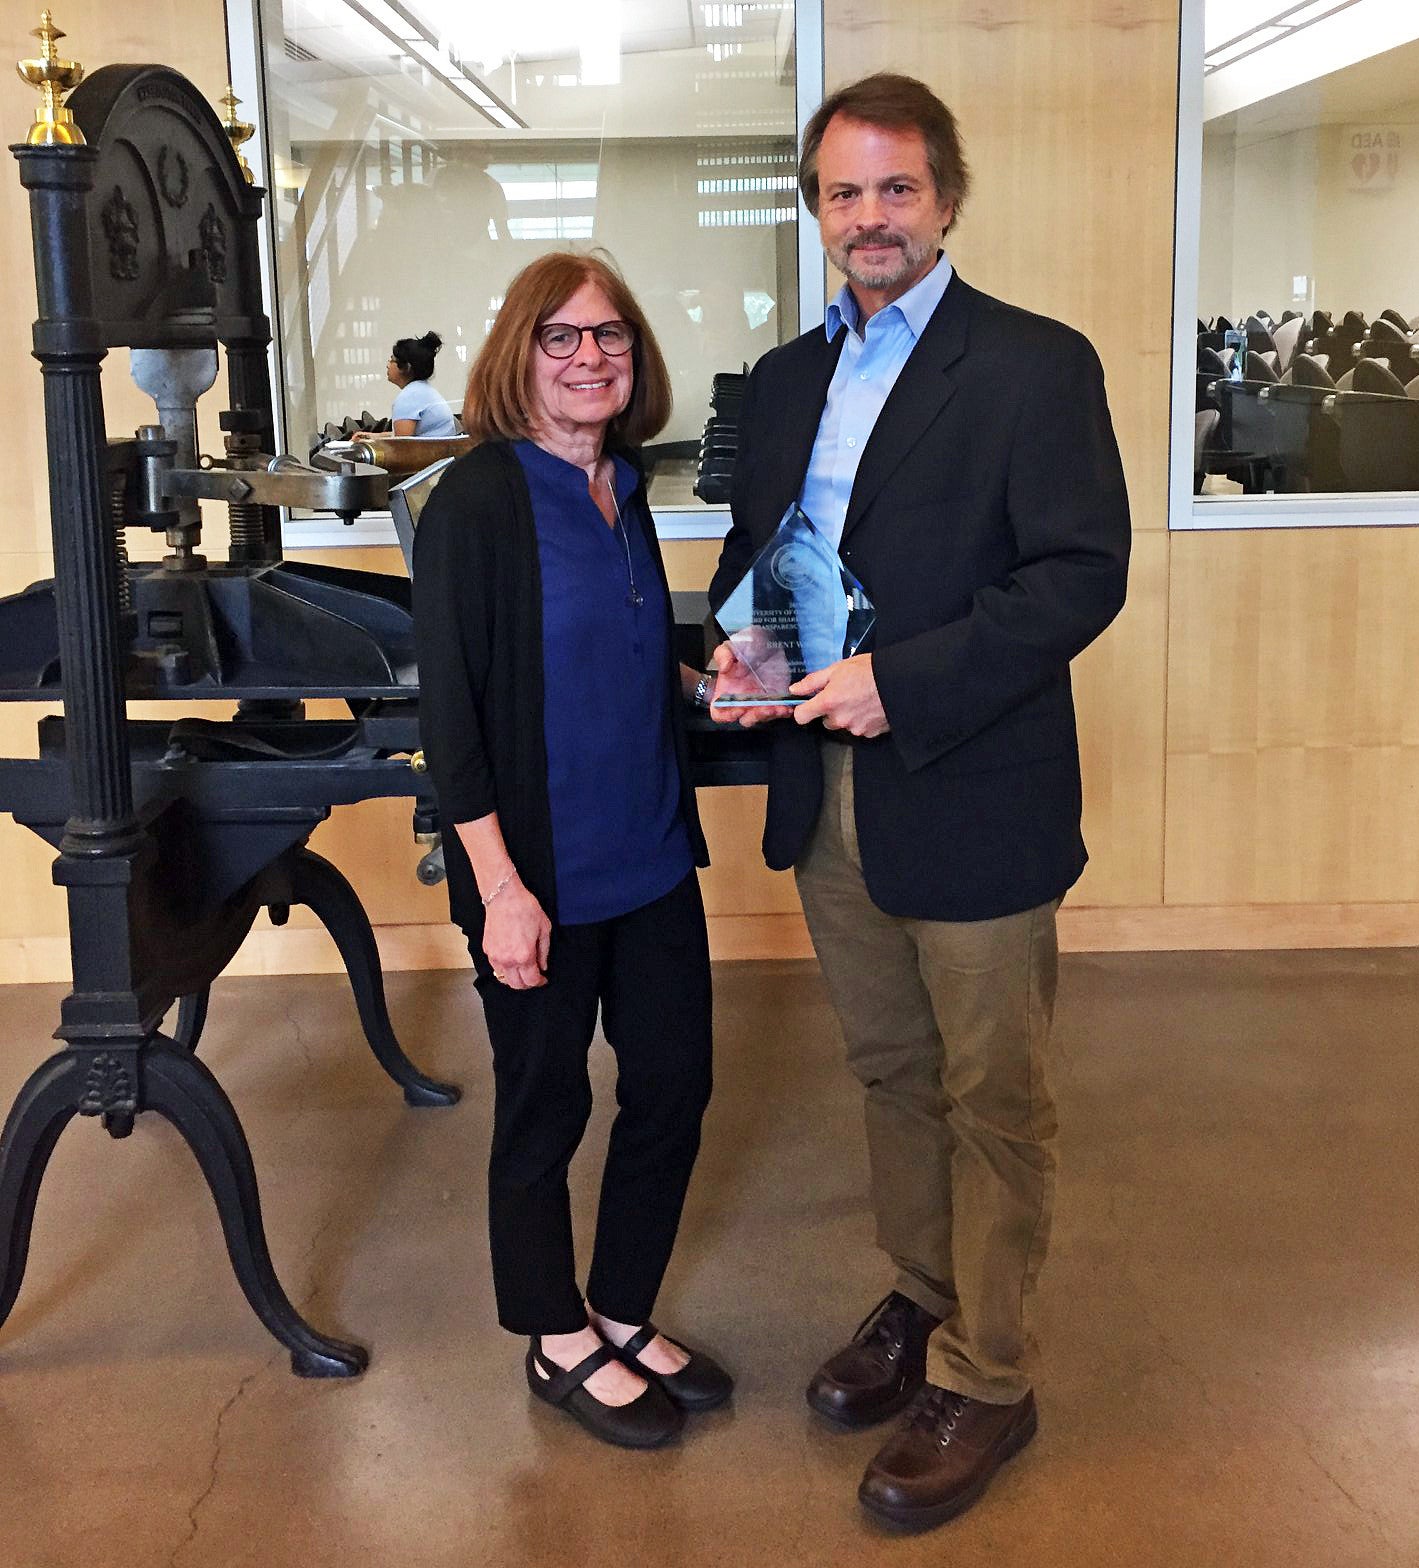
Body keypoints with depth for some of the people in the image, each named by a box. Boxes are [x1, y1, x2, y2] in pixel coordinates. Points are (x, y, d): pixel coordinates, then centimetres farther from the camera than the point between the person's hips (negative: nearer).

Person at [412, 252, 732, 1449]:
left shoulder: (623, 489, 8)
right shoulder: (477, 501, -14)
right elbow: (451, 707, -16)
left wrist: (698, 683, 2)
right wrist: (500, 886, -19)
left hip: (651, 854, 7)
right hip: (543, 870, -7)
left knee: (674, 1084, 13)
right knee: (545, 1106, 9)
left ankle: (624, 1318, 33)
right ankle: (561, 1346, 29)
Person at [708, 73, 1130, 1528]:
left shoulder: (1036, 366, -9)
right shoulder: (785, 378, 12)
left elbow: (1082, 572, -15)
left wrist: (903, 681, -22)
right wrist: (736, 647, -2)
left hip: (970, 800, -6)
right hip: (829, 800, 6)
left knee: (993, 1104, 6)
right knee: (891, 1077, 20)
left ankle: (982, 1380, 21)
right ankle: (919, 1305, 38)